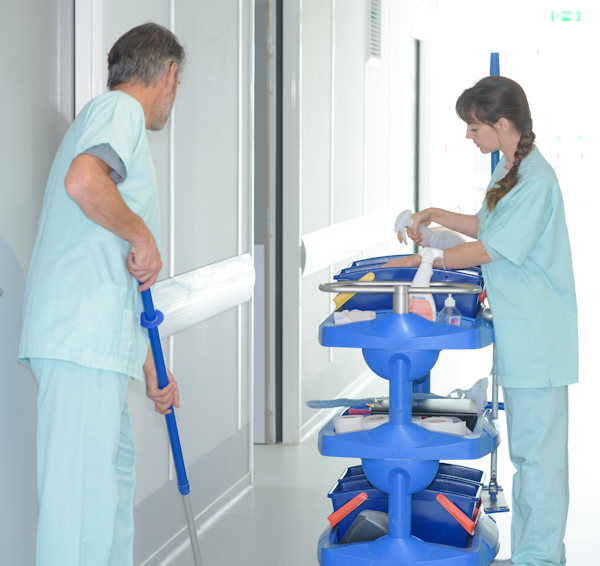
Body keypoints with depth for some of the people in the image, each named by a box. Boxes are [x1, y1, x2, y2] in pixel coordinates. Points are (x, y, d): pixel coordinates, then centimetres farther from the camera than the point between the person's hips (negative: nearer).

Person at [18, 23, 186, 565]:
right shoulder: (120, 108, -3)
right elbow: (83, 180, -28)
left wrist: (149, 364, 30)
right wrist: (142, 234, -13)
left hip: (98, 338, 10)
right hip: (81, 338, -10)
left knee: (117, 463, 20)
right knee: (83, 486, -11)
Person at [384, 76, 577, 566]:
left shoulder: (535, 179, -19)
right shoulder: (509, 170, 11)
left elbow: (489, 249, -18)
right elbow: (489, 227, 25)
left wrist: (419, 260, -11)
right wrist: (436, 216, 17)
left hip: (538, 334, -10)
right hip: (520, 328, 10)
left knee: (537, 447, -3)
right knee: (528, 447, 15)